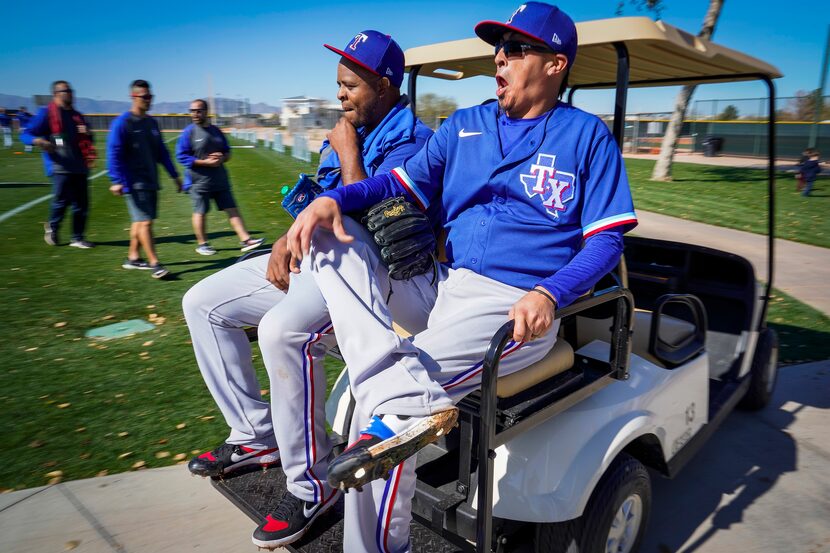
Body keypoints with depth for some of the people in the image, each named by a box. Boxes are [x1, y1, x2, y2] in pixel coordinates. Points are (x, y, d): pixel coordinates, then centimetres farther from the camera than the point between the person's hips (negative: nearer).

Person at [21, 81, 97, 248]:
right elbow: (26, 134, -3)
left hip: (79, 167, 6)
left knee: (82, 203, 4)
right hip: (60, 167, -5)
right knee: (62, 200, -8)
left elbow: (89, 140, 26)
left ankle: (77, 238, 14)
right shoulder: (46, 113, 1)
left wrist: (88, 134, 3)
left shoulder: (77, 116, 18)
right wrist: (38, 141, -25)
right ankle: (52, 228, 20)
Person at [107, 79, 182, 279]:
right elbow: (113, 154, -12)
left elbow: (162, 152, 20)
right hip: (134, 184, -7)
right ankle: (154, 264, -10)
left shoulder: (152, 123, 15)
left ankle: (132, 258, 24)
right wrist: (117, 181, -20)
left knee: (140, 221, 13)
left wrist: (174, 175, 17)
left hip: (151, 182, 7)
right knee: (145, 221, -11)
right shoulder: (122, 123, -8)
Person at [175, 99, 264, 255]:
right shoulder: (188, 132, -6)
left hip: (220, 179, 5)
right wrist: (206, 162, -17)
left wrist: (222, 158, -7)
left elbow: (227, 151, 18)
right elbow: (181, 156, -10)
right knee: (200, 212, 5)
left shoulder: (215, 131, 11)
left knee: (232, 209, 2)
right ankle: (202, 244, 20)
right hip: (199, 181, -5)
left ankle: (245, 240, 2)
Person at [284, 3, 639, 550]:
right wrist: (334, 198, -6)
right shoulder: (464, 125, 17)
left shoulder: (587, 135, 4)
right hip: (445, 289, 6)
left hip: (518, 307, -5)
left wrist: (550, 294, -21)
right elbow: (400, 183, 15)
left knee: (385, 395, -26)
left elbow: (607, 238, -2)